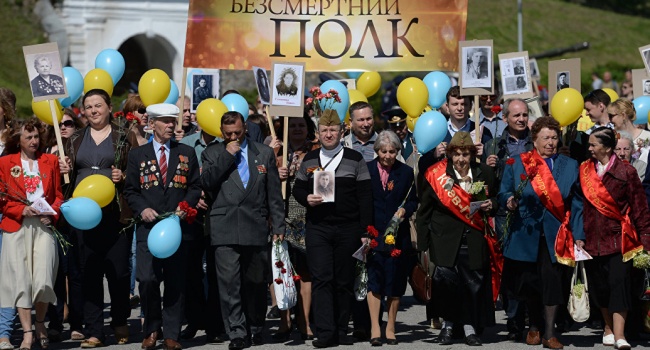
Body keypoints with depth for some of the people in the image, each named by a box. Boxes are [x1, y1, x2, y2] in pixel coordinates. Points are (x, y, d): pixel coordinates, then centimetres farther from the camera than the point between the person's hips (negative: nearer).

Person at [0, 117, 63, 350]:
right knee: (21, 280, -4)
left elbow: (59, 195, 13)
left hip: (43, 227, 1)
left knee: (43, 280, -9)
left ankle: (40, 324, 15)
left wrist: (52, 214, -5)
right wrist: (22, 210, -12)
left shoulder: (50, 161, 13)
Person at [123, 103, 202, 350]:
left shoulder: (187, 153, 12)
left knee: (175, 282, 1)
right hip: (148, 226, -1)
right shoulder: (137, 154, 10)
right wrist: (142, 209, -8)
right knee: (147, 279, -12)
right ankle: (151, 329, 7)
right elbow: (130, 190, 9)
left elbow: (196, 187, 11)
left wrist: (185, 206, -6)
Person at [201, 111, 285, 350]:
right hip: (225, 229, -1)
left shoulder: (264, 153, 12)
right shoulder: (212, 154, 10)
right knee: (229, 283, -7)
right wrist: (226, 156, -8)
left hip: (256, 229, 1)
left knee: (256, 282, 8)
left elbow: (274, 194, 10)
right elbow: (207, 183, -6)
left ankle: (256, 328, 23)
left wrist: (278, 227, 6)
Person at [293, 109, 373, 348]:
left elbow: (365, 197, 1)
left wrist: (365, 230, -6)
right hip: (317, 228, 1)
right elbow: (297, 189, 16)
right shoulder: (309, 160, 10)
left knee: (344, 281, 4)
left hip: (348, 229, -1)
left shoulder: (355, 159, 3)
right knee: (321, 279, -8)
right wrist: (307, 198, -8)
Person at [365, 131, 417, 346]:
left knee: (395, 282, 4)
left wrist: (405, 210, -11)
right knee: (373, 279, -7)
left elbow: (413, 201, 10)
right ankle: (375, 329, -6)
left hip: (398, 234, 1)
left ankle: (391, 328, 14)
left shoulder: (406, 172, 6)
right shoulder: (366, 170, 3)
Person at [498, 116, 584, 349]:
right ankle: (534, 326, 27)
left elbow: (577, 203, 5)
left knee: (553, 282, -6)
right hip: (526, 234, 0)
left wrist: (578, 236, -1)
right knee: (529, 283, 7)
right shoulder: (517, 163, 6)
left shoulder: (570, 166, 8)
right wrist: (509, 201, -18)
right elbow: (503, 192, 6)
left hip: (555, 236, 0)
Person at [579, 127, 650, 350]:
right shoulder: (584, 170, 6)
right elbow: (580, 204, 8)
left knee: (619, 283, -11)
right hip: (593, 238, 4)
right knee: (599, 286, 8)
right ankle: (608, 328, 25)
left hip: (619, 237, -3)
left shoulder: (626, 172, -3)